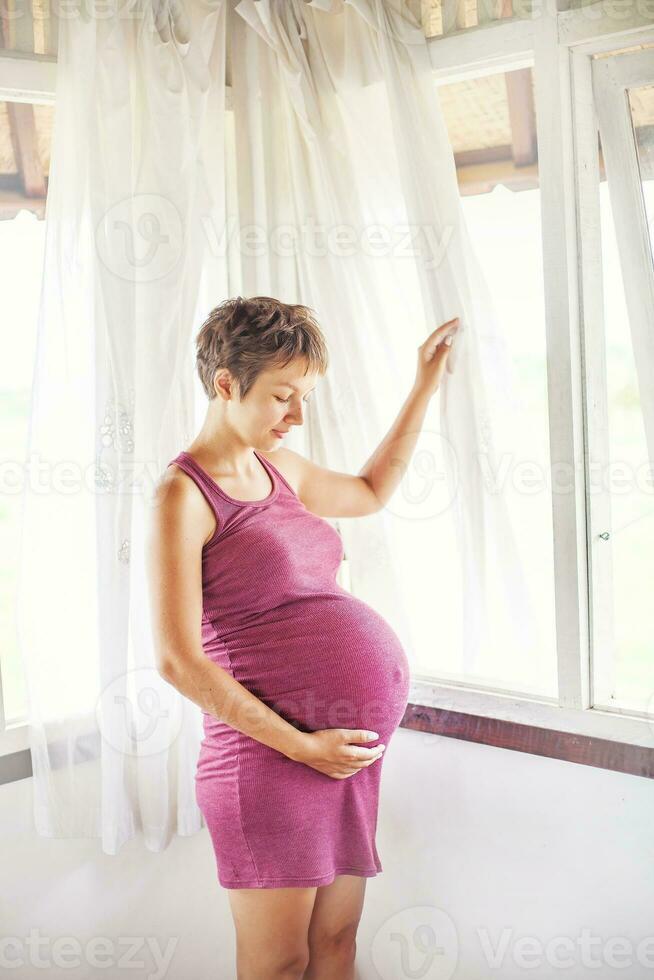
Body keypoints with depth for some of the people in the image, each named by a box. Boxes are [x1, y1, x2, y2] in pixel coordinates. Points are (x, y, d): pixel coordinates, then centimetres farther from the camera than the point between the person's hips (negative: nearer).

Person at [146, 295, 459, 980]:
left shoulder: (278, 470, 13)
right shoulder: (183, 495, -11)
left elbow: (371, 492, 33)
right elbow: (178, 660, -15)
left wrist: (425, 387, 28)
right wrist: (299, 746, -16)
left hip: (350, 746, 8)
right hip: (274, 756, -7)